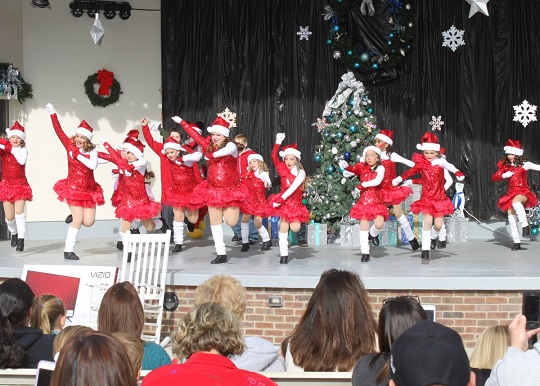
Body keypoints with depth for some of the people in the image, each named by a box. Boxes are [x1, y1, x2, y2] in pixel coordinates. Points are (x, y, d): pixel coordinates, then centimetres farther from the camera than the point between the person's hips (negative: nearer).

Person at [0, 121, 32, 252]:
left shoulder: (23, 150, -1)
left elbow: (22, 161, -21)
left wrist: (12, 149, -20)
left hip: (20, 184, -2)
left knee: (19, 212, -15)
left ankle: (21, 239, -11)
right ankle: (14, 233, 33)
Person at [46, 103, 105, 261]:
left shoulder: (92, 151, -2)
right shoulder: (70, 146, -1)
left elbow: (93, 165, -20)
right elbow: (59, 131, -2)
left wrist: (78, 156, -17)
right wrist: (53, 114, -4)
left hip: (89, 189, 2)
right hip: (73, 187, -2)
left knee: (88, 222, -3)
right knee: (78, 220, -11)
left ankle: (75, 215, 32)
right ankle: (68, 251, -1)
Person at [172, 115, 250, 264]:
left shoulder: (231, 145, -6)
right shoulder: (209, 146, 8)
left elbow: (228, 150, -30)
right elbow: (195, 135, 17)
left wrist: (212, 155, -28)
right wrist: (182, 122, 22)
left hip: (230, 189, -5)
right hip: (213, 189, 5)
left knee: (231, 222, -8)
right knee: (215, 221, 1)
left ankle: (229, 210, 30)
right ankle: (221, 253, 6)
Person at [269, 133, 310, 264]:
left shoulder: (301, 173, -7)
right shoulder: (283, 171, 2)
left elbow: (293, 187, -18)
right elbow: (274, 157, -6)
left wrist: (282, 198, -27)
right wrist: (278, 142, -13)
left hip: (296, 202, -1)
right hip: (284, 202, 1)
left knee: (295, 228, -9)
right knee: (284, 227, -7)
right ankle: (284, 254, -2)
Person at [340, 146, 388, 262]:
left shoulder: (380, 168, -3)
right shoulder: (362, 167, 3)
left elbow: (377, 181, -19)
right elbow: (353, 169, -16)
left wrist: (363, 185, -18)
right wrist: (346, 166, -37)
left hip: (377, 200, -1)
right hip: (364, 200, 1)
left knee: (379, 224, -17)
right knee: (364, 225, -3)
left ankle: (373, 235, 20)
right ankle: (365, 252, 7)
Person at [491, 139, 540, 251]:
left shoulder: (524, 164, -1)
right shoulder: (506, 166, 8)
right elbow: (494, 178, 5)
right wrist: (505, 175, -11)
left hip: (523, 192, -4)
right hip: (511, 193, 4)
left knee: (516, 201, -39)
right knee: (512, 219, -2)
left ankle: (525, 225, -30)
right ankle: (517, 243, 5)